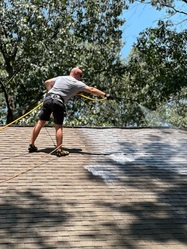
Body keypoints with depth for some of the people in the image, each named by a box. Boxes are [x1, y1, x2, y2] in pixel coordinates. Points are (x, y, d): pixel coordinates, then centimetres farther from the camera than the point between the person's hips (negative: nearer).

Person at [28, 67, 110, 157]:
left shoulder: (60, 78, 23)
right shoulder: (77, 83, 7)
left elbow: (47, 82, 29)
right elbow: (91, 90, 6)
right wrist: (105, 94, 9)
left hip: (48, 98, 6)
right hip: (58, 102, -6)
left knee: (40, 123, 9)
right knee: (59, 127, -1)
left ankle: (31, 145, 14)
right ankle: (59, 150, -2)